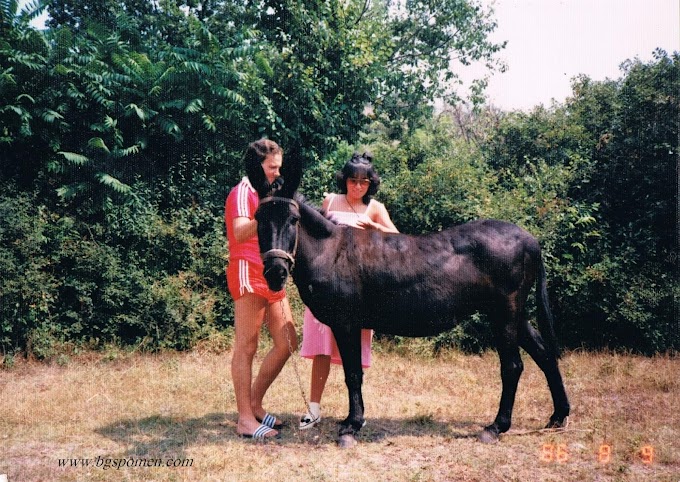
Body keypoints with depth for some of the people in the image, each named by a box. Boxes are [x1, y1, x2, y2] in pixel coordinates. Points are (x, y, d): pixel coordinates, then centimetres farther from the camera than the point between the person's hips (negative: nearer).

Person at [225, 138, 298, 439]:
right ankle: (245, 420, -4)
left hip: (271, 275, 9)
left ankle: (254, 403, 19)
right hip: (249, 273, -9)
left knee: (287, 344, 8)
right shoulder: (244, 191, -5)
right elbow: (240, 233, -23)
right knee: (247, 346, -7)